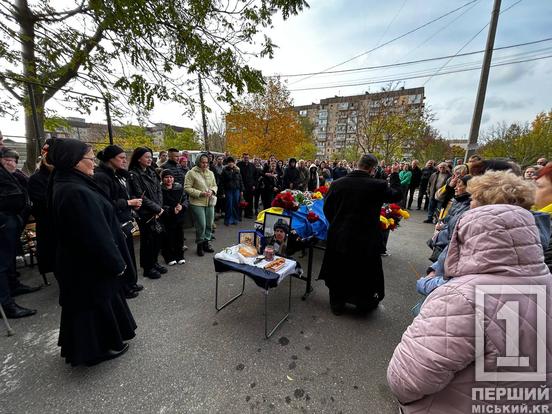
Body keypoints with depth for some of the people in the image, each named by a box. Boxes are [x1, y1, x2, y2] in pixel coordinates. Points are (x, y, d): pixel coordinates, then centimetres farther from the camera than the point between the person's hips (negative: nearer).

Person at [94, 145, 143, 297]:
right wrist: (128, 203, -17)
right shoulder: (101, 177, -15)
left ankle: (130, 283, 31)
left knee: (129, 252, 16)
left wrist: (133, 203, 4)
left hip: (125, 222, 9)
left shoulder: (119, 175, 13)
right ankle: (123, 289, 17)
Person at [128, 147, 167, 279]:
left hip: (157, 212, 6)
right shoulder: (133, 174, -9)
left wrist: (159, 208, -5)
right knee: (147, 240, 4)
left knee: (157, 238, 10)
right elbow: (140, 196, -15)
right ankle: (147, 268, 19)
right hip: (145, 213, -6)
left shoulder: (151, 172, 11)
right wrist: (157, 209, -12)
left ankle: (154, 263, 28)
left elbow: (159, 191, 7)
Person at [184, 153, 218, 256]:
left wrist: (212, 190, -4)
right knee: (201, 225, -5)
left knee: (209, 224, 11)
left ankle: (207, 242, 29)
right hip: (197, 203, -6)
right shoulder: (192, 173, -6)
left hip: (210, 202, 6)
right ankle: (200, 244, 15)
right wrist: (200, 193, -17)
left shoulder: (210, 173, 11)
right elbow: (187, 188, -9)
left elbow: (215, 185, 18)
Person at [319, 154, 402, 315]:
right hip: (365, 238, -2)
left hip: (339, 236, 3)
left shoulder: (338, 183, -7)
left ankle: (337, 305, 34)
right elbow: (397, 195, 4)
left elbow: (327, 207, 0)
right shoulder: (378, 185, -15)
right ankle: (365, 303, 42)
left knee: (339, 271, 18)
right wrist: (395, 174, 16)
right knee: (366, 272, 21)